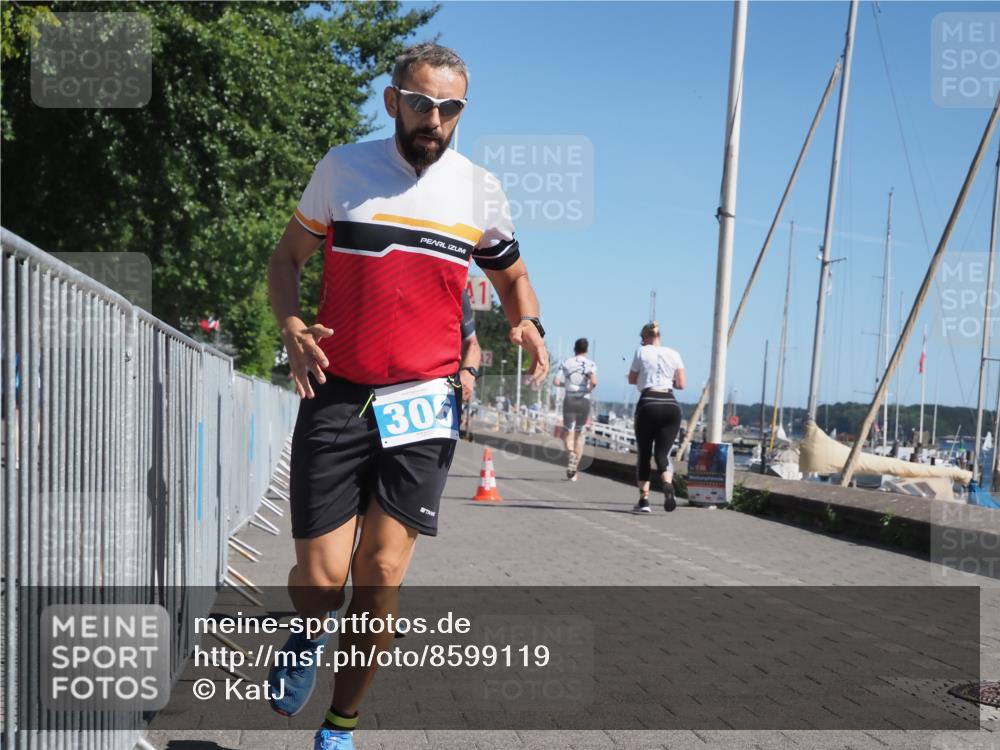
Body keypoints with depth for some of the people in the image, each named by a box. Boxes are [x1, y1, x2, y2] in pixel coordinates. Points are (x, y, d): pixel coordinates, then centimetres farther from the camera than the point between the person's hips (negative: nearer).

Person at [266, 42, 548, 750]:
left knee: (383, 573, -4)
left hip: (423, 403, 1)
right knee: (321, 578, -4)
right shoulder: (342, 168, 1)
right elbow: (287, 256, 10)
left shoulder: (481, 190, 5)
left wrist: (530, 327, -2)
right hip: (335, 397, 0)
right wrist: (292, 328, -9)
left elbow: (512, 275, 20)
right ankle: (311, 634, 35)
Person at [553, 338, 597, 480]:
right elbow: (594, 382, -16)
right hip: (584, 401, 0)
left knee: (568, 431, 8)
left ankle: (571, 453, -26)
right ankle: (573, 469, 11)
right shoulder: (590, 364, 0)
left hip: (569, 400, 0)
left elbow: (556, 382, -5)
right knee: (580, 434, 11)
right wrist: (589, 389, 4)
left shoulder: (566, 363, 4)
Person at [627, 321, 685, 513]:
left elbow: (632, 380, 13)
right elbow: (681, 384, 9)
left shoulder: (642, 352, 5)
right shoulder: (674, 354, 11)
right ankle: (668, 484, -27)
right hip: (671, 405, 2)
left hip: (648, 404, -2)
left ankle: (644, 499, 3)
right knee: (662, 453, 4)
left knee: (644, 454, 9)